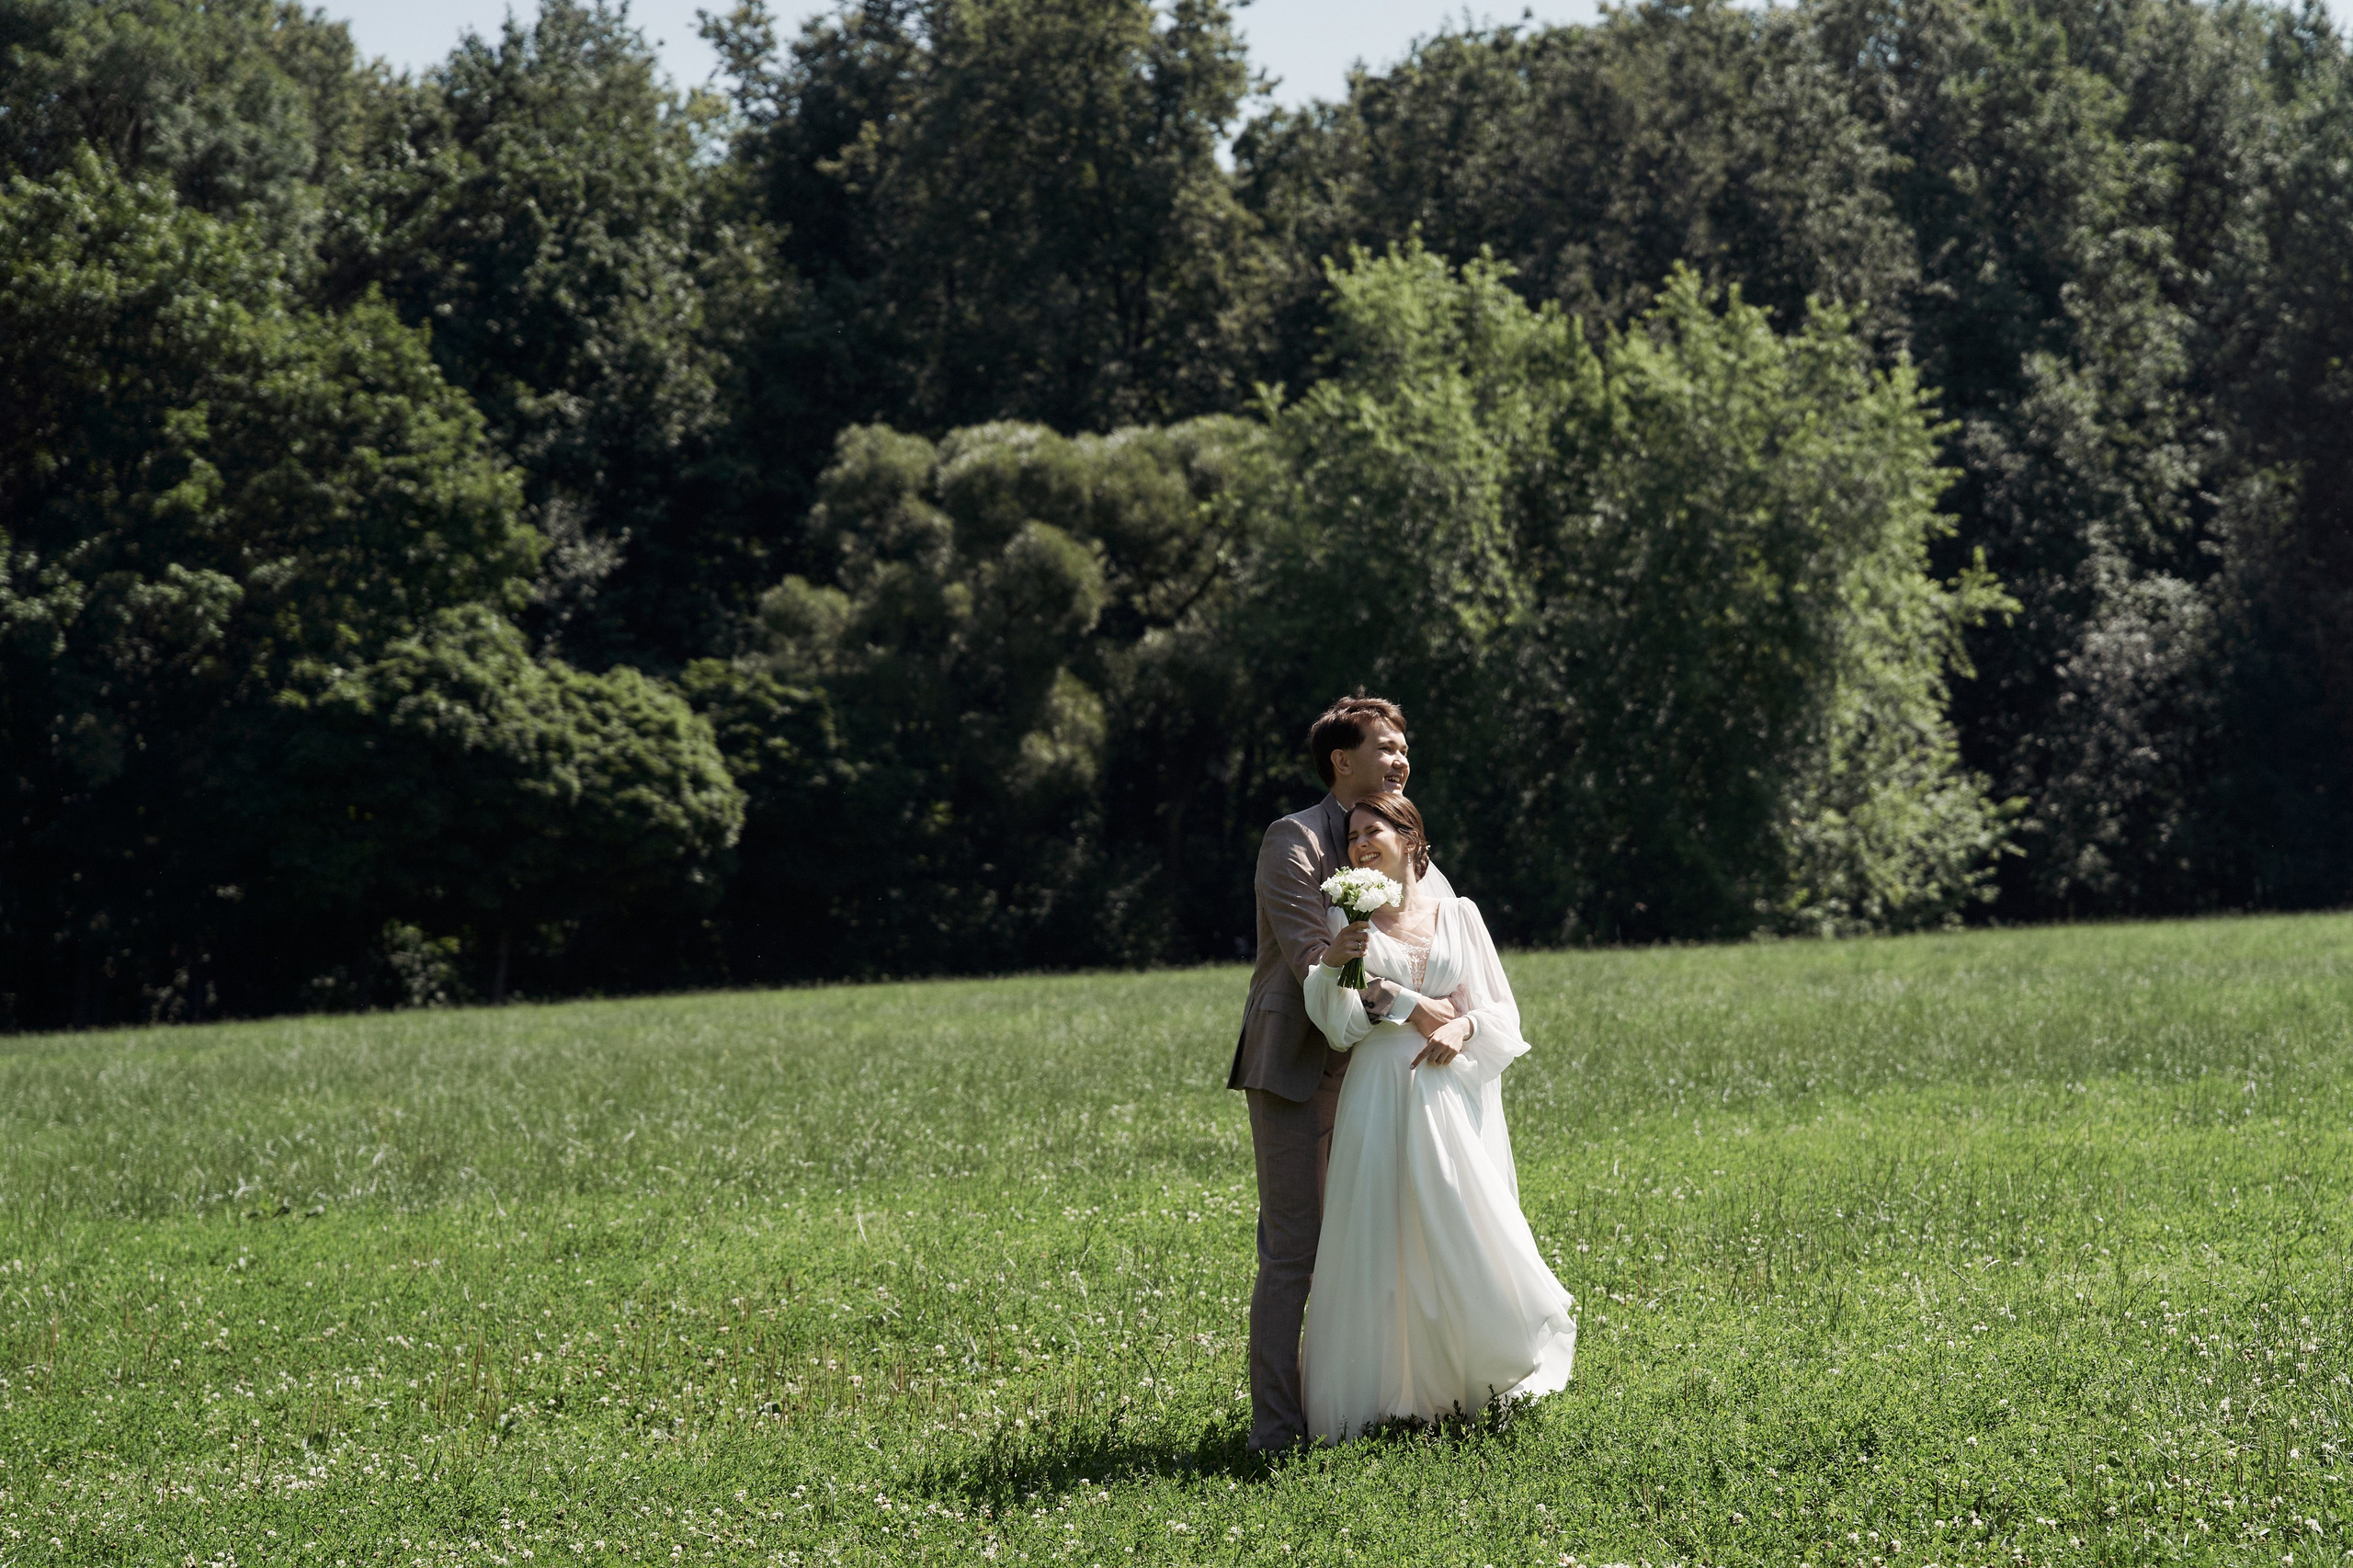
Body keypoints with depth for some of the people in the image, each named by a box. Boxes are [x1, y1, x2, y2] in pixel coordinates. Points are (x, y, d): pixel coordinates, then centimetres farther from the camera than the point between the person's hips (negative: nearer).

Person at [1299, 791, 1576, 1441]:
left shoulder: (1458, 915, 9)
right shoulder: (1345, 920, 5)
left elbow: (1502, 1010, 11)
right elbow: (1340, 1028, -4)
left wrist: (1464, 1027, -9)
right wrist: (1331, 965, -22)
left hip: (1453, 1093, 1)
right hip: (1378, 1095, -1)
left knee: (1469, 1238, -2)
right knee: (1375, 1245, -4)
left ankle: (1480, 1375, 20)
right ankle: (1382, 1396, 5)